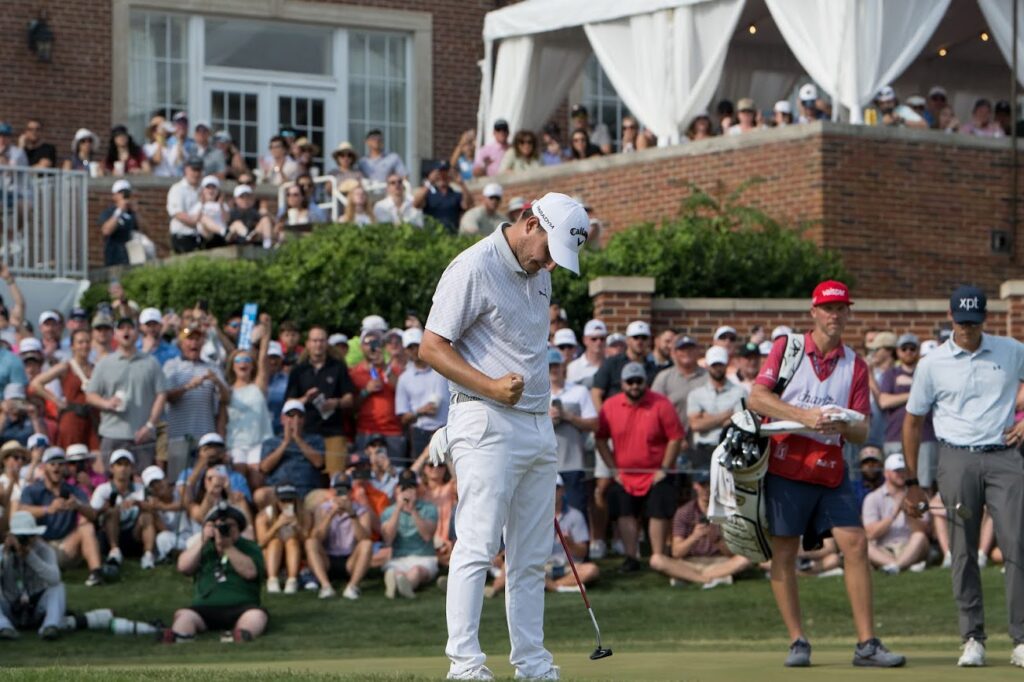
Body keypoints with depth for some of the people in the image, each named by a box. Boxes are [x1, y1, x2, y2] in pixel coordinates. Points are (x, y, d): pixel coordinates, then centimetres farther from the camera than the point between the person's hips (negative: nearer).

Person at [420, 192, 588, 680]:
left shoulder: (538, 273, 15)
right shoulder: (474, 268, -11)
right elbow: (432, 348, -13)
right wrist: (490, 387, -22)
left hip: (537, 426, 8)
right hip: (487, 425, -8)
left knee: (531, 556, 9)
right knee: (478, 544, -11)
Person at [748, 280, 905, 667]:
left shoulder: (856, 366, 9)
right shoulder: (786, 347, 3)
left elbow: (862, 433, 5)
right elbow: (757, 398, -8)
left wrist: (844, 427, -18)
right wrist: (804, 416, -19)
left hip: (831, 471, 2)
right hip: (785, 466, -2)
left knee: (855, 544, -7)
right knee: (784, 553, -1)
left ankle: (867, 643, -4)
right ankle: (797, 642, 8)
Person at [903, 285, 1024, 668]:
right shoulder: (932, 364, 5)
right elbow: (913, 421, 10)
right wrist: (912, 483, 9)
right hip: (957, 460, 0)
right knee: (963, 551, 0)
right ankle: (972, 639, 7)